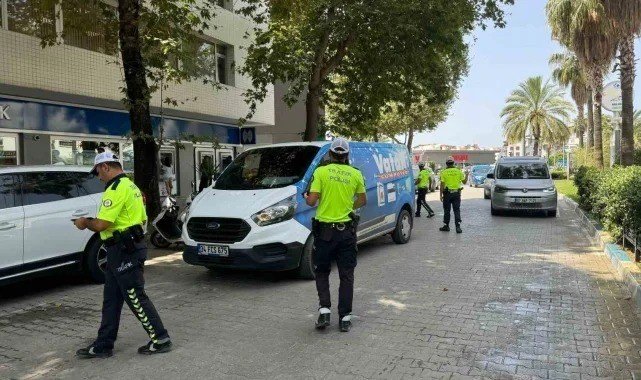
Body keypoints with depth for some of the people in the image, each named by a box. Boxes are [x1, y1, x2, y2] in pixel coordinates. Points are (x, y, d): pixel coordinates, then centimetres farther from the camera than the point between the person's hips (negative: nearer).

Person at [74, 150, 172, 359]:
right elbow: (142, 218, 21)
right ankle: (103, 345, 24)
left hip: (124, 251, -11)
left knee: (136, 298, -2)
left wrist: (84, 222, 0)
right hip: (127, 248, 11)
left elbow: (100, 225, -22)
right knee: (111, 299, 15)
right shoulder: (130, 185, 16)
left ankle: (161, 339, 7)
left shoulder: (116, 188, -17)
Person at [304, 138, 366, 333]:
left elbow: (312, 201, -9)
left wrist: (306, 197, 13)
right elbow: (362, 201, 12)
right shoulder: (355, 174, 1)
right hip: (347, 230, 2)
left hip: (325, 230, -1)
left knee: (322, 272, 16)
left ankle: (324, 309, 3)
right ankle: (345, 318, 12)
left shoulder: (321, 171, -6)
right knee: (346, 275, 10)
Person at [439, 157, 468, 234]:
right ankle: (458, 226, -4)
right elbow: (464, 181, 7)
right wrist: (466, 175, 26)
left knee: (447, 210, 9)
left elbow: (442, 184, -8)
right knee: (457, 210, 4)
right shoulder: (459, 171, 1)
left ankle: (446, 226, 17)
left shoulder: (444, 172, -5)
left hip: (447, 193, -2)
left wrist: (441, 195, -4)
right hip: (457, 193, 2)